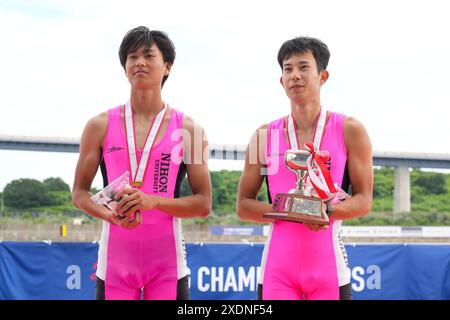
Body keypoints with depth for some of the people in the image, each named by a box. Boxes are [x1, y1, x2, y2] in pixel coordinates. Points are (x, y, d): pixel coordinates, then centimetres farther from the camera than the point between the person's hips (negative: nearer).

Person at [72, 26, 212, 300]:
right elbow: (79, 192, 10)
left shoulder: (189, 129, 2)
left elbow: (204, 204, 1)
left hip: (167, 260, 0)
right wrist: (111, 215, -11)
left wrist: (154, 201, -15)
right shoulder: (100, 126, 5)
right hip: (115, 259, 1)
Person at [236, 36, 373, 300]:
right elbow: (243, 205, 7)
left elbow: (364, 200, 1)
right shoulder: (264, 136, 7)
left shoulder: (349, 130, 2)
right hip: (278, 266, 1)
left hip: (328, 266, -1)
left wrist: (327, 211, -19)